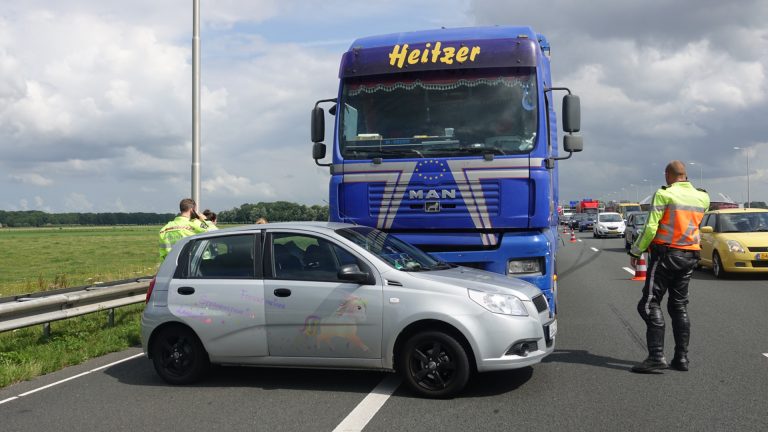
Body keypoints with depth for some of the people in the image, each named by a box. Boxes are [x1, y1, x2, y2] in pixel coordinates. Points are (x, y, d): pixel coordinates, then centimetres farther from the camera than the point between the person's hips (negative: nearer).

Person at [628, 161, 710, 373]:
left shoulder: (664, 194, -10)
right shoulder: (702, 198, 7)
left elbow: (650, 228, -14)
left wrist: (635, 251, -3)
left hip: (665, 254, -6)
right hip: (690, 256, 6)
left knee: (650, 303, -7)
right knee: (679, 305, 14)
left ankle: (656, 355, -17)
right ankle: (682, 357, 13)